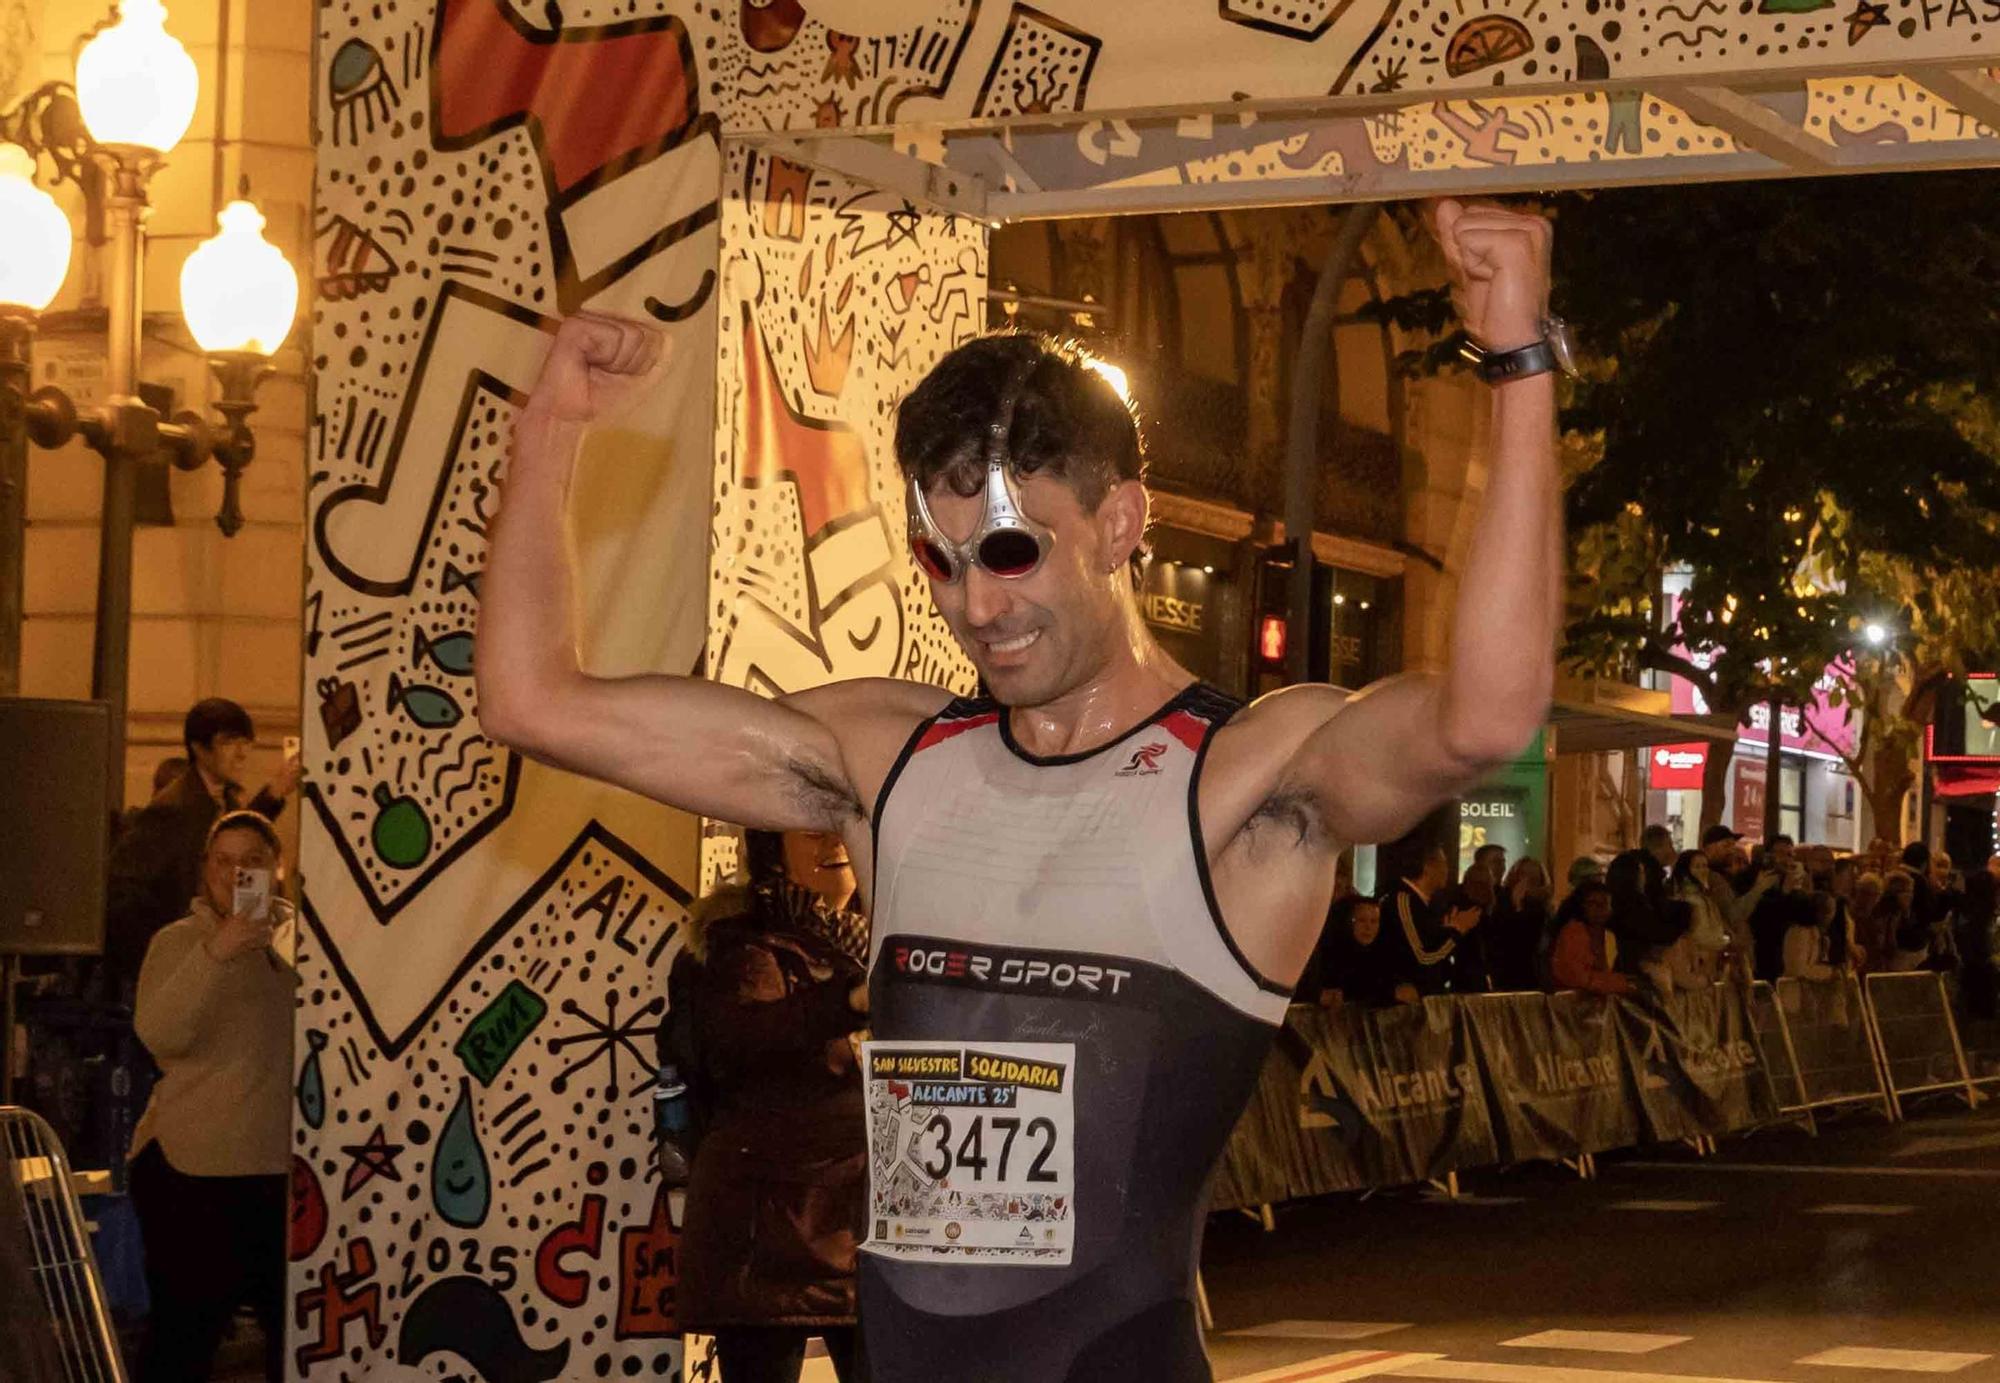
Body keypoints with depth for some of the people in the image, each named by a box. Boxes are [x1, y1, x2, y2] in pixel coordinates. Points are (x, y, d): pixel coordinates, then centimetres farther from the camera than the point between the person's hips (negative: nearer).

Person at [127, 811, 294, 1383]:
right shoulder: (180, 941, -4)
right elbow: (160, 1034, -23)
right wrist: (215, 954, -36)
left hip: (280, 1169, 6)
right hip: (193, 1169, -6)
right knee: (184, 1336, -6)